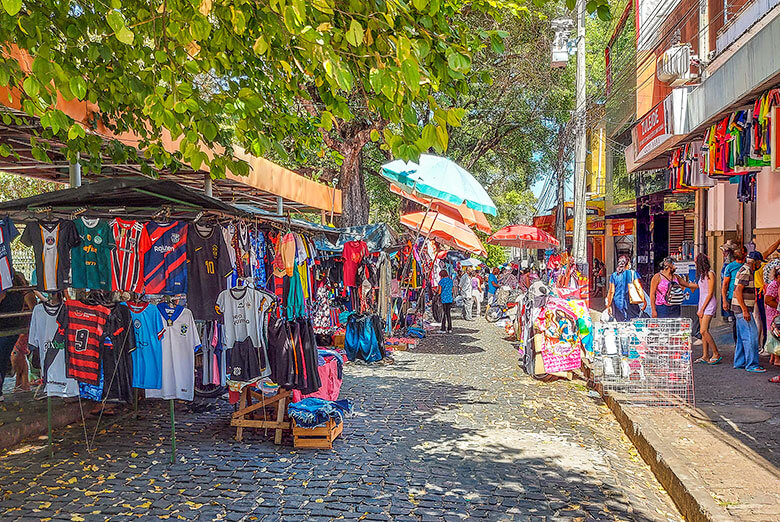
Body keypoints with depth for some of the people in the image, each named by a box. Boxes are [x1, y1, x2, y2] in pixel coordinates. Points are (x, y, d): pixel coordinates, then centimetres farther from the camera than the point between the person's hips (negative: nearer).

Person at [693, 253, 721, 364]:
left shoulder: (710, 273, -11)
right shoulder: (702, 274, 15)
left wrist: (702, 309, -14)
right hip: (702, 304, 9)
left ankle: (716, 354, -8)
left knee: (704, 331, -15)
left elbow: (710, 293, -14)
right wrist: (700, 308, 15)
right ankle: (705, 356, 7)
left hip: (709, 304, -9)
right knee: (703, 331, 5)